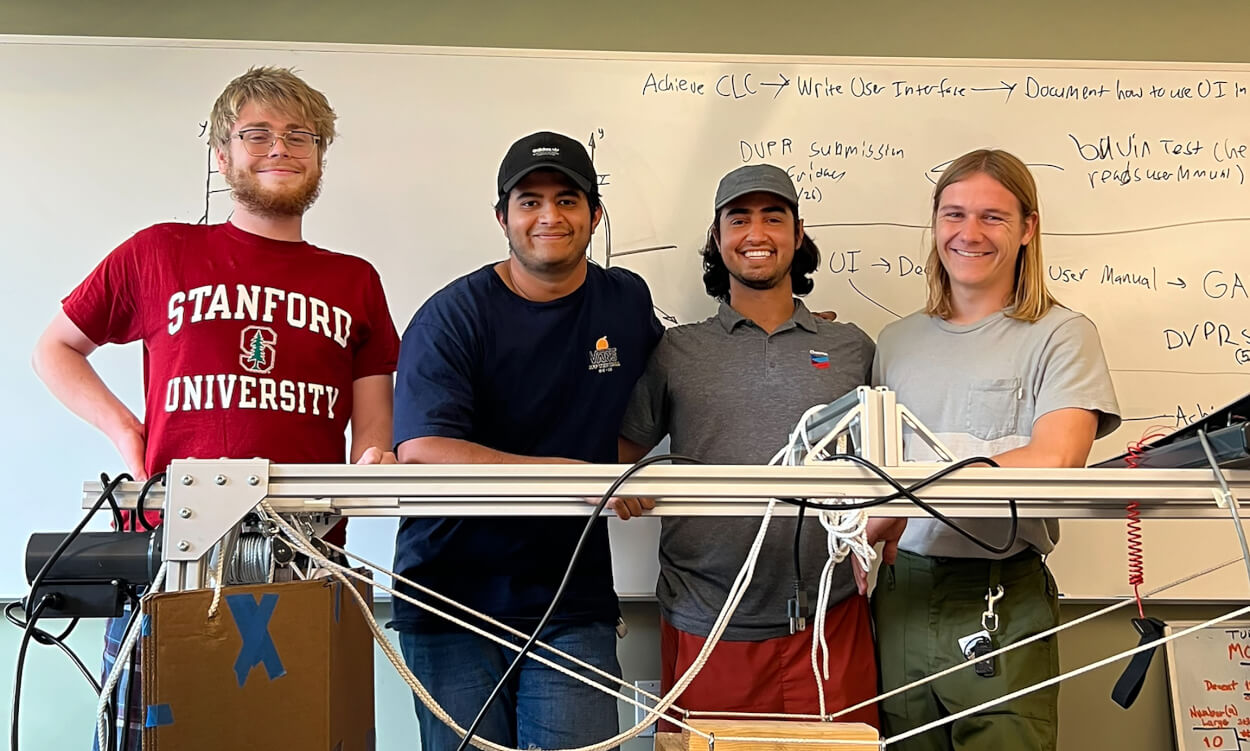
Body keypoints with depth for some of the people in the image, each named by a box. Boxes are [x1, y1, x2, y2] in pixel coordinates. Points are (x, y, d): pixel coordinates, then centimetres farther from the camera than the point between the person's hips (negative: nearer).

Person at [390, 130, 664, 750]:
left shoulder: (628, 302, 10)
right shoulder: (451, 318, -6)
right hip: (455, 594, -2)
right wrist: (572, 473, -25)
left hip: (573, 604, 3)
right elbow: (421, 450, -19)